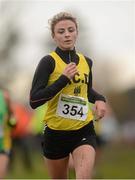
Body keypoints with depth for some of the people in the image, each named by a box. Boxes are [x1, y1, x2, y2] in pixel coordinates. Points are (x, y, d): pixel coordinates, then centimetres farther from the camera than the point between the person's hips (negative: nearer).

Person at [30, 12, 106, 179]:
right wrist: (63, 79, -24)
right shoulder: (49, 62, -10)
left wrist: (99, 99, 3)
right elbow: (34, 101, -19)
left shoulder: (86, 62, 6)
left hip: (84, 130, 3)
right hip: (56, 132, -2)